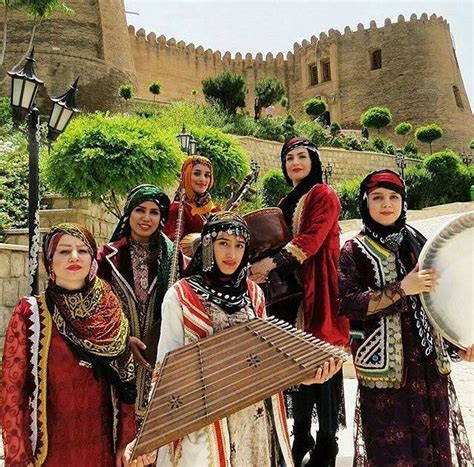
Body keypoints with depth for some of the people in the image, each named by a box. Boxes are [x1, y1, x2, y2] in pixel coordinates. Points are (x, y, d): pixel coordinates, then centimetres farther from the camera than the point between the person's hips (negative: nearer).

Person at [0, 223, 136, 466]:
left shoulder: (112, 312, -1)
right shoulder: (30, 313, -9)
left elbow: (125, 383, 2)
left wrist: (125, 442, 0)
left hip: (101, 444, 3)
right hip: (49, 447, -2)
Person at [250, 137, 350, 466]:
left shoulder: (323, 195, -3)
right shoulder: (288, 202, 19)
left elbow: (312, 239, -18)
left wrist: (272, 262, -28)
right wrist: (264, 266, 3)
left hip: (317, 287, -7)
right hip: (292, 287, 7)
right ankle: (302, 436, 20)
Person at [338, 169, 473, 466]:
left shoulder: (416, 241, 9)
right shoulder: (354, 251, -3)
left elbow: (437, 295, 16)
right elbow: (348, 304, -14)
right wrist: (402, 289, -18)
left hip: (429, 358, 4)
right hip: (384, 361, -4)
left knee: (434, 437, 9)